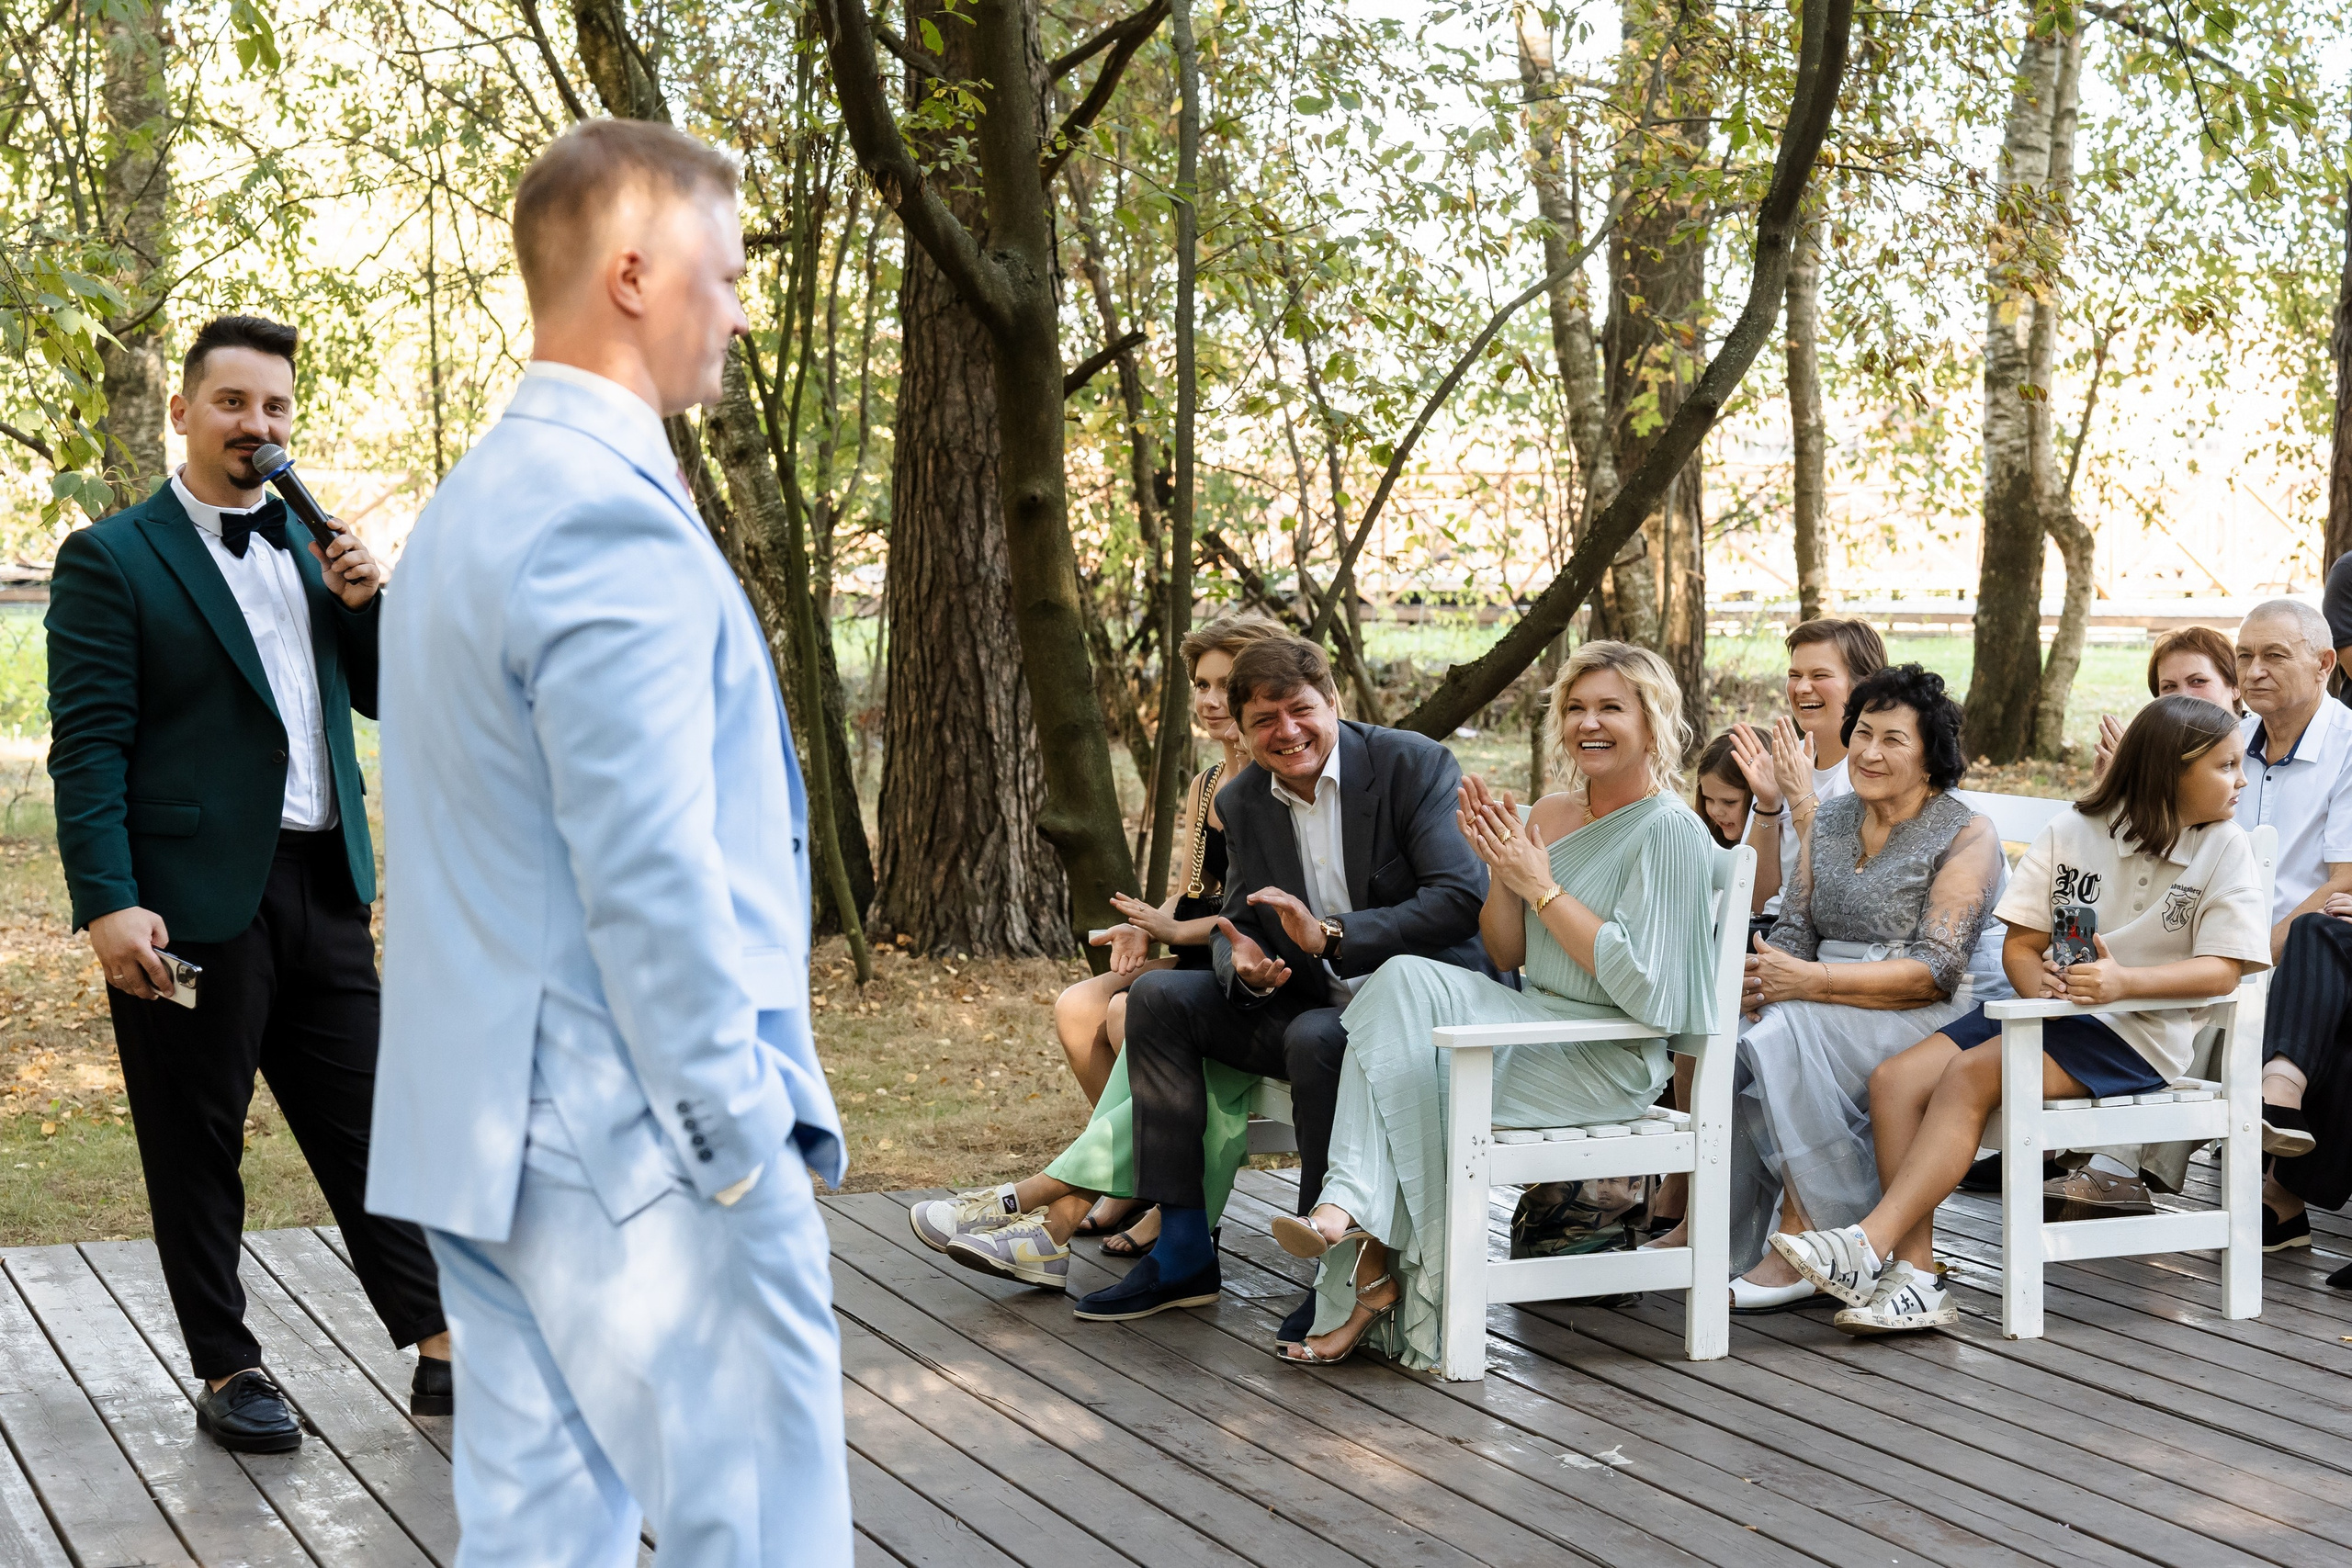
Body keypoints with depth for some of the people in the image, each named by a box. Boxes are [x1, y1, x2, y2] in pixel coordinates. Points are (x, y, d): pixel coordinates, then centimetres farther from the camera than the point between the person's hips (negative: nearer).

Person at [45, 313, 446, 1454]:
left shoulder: (307, 546, 15)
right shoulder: (113, 559, -4)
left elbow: (381, 697, 16)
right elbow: (89, 746, -10)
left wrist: (365, 603, -3)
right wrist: (109, 904, -19)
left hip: (322, 888, 6)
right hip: (193, 899, -5)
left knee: (364, 1124, 8)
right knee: (197, 1145, 6)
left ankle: (439, 1353, 13)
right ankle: (227, 1374, 16)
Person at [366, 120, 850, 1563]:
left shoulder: (475, 501, 15)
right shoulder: (614, 519, -17)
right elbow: (648, 878, -21)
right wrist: (745, 1143, -14)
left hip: (491, 1131, 10)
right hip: (640, 1146, -10)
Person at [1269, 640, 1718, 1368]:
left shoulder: (1669, 831, -9)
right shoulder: (1548, 815, 14)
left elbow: (1641, 987, -17)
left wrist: (1541, 886, -14)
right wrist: (1502, 872, -3)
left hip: (1612, 1059, -7)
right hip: (1538, 1029, 7)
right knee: (1406, 979, -22)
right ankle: (1354, 1213, -30)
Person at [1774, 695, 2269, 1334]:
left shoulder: (2223, 848, 1)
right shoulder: (2073, 830, 8)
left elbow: (2222, 970, -9)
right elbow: (2019, 944, 8)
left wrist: (2123, 981, -24)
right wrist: (2039, 984, -16)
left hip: (2137, 1030, -5)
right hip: (2050, 1011, 5)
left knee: (1969, 1075, -28)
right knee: (1894, 1080, -17)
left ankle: (1870, 1244, -33)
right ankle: (1915, 1277, -26)